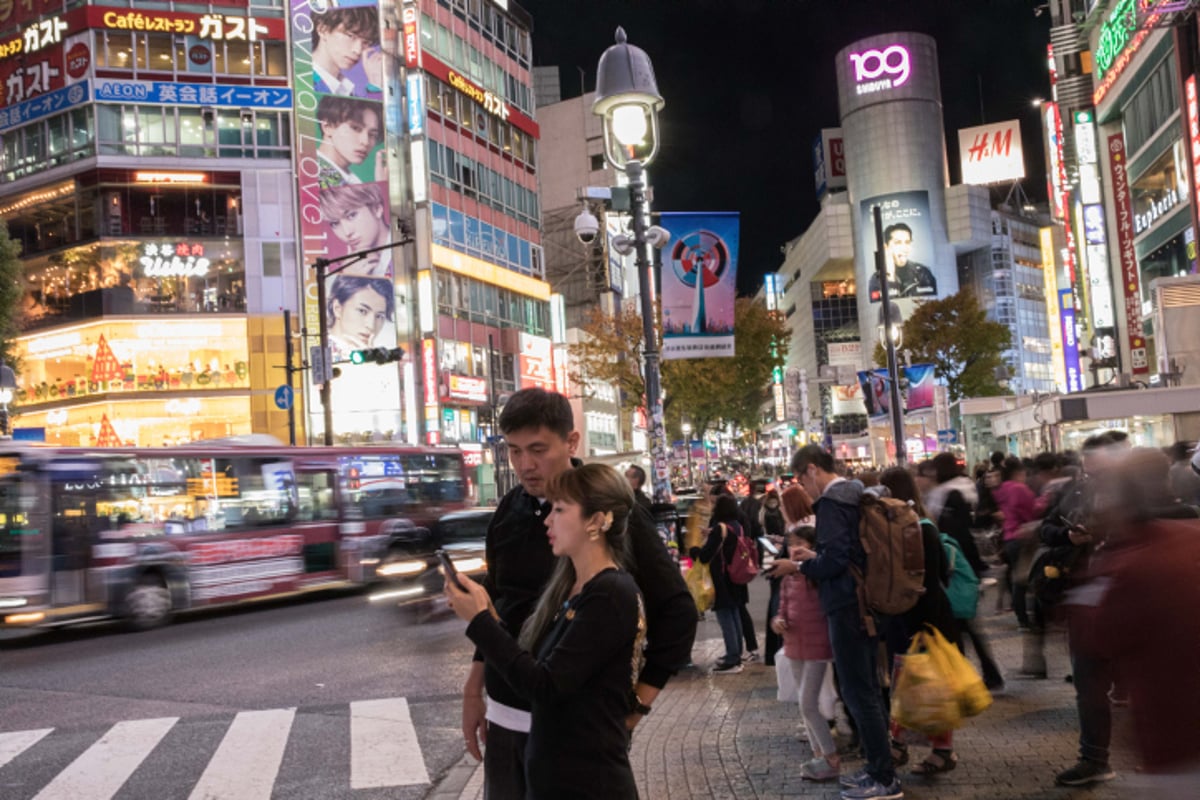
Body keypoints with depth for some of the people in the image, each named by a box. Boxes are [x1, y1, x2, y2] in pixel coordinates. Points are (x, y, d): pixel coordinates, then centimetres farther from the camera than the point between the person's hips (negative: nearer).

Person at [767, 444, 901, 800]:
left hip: (847, 606, -10)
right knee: (868, 690, 16)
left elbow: (835, 560, -24)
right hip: (864, 602, 10)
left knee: (858, 694, -2)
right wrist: (815, 556, 16)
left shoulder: (832, 500, -18)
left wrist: (797, 567, -10)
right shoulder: (854, 493, 12)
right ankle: (879, 768, 25)